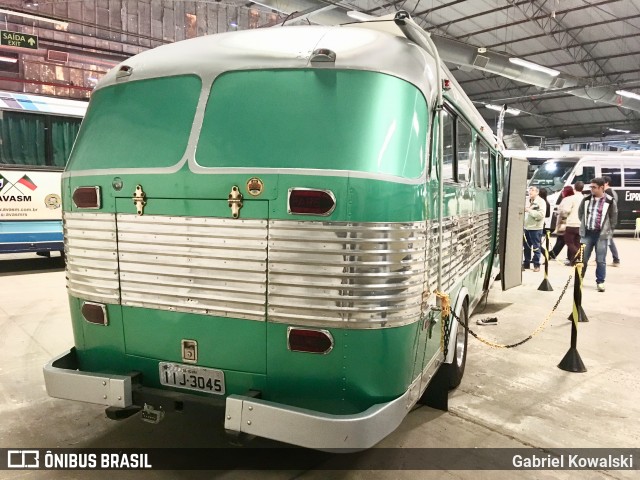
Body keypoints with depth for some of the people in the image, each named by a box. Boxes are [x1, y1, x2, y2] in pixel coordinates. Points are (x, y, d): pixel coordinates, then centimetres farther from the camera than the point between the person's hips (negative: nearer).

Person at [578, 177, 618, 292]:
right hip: (587, 233, 3)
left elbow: (614, 218, 3)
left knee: (601, 260, 2)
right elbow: (580, 213, 16)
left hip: (601, 235, -2)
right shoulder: (586, 199, 2)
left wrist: (607, 230, 2)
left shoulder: (609, 201, -6)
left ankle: (600, 282, 13)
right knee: (583, 258, 7)